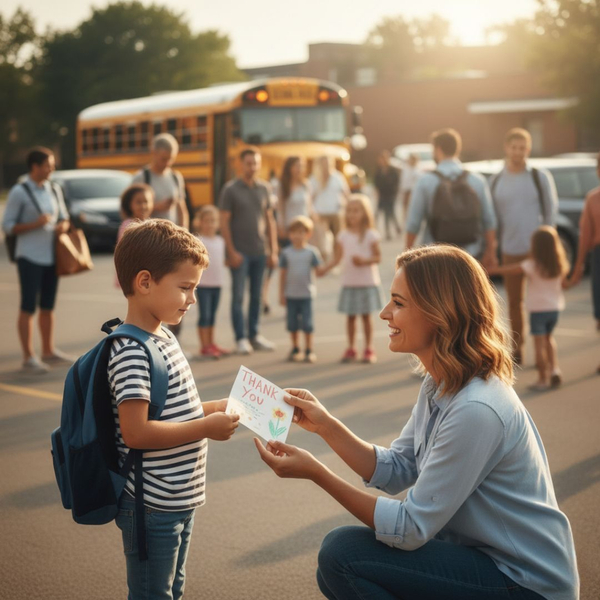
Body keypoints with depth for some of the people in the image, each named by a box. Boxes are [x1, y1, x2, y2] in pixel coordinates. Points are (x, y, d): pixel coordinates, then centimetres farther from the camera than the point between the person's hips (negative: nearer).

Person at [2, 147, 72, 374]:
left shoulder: (54, 190, 10)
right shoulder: (19, 192, -7)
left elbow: (64, 218, 18)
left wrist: (63, 226, -5)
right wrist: (35, 224, -20)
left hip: (51, 256, 6)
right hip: (30, 257, -6)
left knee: (48, 306, 13)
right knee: (28, 308, -3)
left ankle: (49, 351, 23)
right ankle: (29, 357, 0)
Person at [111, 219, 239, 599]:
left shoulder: (164, 337, 8)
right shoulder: (131, 353, -22)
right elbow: (136, 432, -28)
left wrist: (219, 409, 4)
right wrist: (206, 428, -22)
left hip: (181, 498, 9)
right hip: (152, 506, -9)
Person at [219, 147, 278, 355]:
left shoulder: (264, 188, 8)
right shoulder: (231, 189, -4)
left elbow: (270, 220, 12)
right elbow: (224, 222, -5)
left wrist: (273, 250, 7)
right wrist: (231, 252, -11)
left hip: (260, 252, 4)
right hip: (240, 252, -4)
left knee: (256, 295, 10)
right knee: (238, 296, -1)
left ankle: (254, 335, 19)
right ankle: (241, 339, 4)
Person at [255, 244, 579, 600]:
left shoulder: (475, 410, -27)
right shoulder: (440, 385, 3)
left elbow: (410, 529, -23)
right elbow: (397, 471, 8)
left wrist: (316, 473, -21)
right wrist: (325, 425, -2)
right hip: (484, 556, 9)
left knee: (342, 555, -17)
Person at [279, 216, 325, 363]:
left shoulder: (312, 252, -2)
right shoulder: (286, 253, 1)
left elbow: (319, 271, -3)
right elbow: (283, 274, 4)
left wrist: (325, 269, -26)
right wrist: (281, 294, 3)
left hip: (306, 294, -2)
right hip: (291, 294, 2)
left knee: (307, 323, -1)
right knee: (292, 323, 7)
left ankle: (309, 351, 8)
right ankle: (295, 349, 21)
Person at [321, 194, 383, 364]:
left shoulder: (370, 235, -5)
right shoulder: (343, 235, 4)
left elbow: (378, 257, -5)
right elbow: (337, 258, 3)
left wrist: (364, 261, -22)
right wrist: (323, 270, -10)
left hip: (368, 282, -3)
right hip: (349, 283, 3)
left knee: (366, 316, 3)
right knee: (351, 316, 6)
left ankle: (369, 349, 13)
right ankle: (351, 348, 16)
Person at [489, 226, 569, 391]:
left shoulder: (532, 265, -15)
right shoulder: (560, 265, -1)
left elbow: (509, 269, -14)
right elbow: (563, 284, 11)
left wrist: (490, 270, -7)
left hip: (538, 309, -5)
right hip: (555, 307, 5)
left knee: (540, 343, -1)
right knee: (548, 337, 26)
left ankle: (542, 380, 1)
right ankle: (554, 369, 15)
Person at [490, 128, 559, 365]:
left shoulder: (540, 177, -1)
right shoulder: (495, 181, 7)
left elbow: (551, 212, -2)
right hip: (510, 252, 3)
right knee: (514, 302, 9)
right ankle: (516, 350, 19)